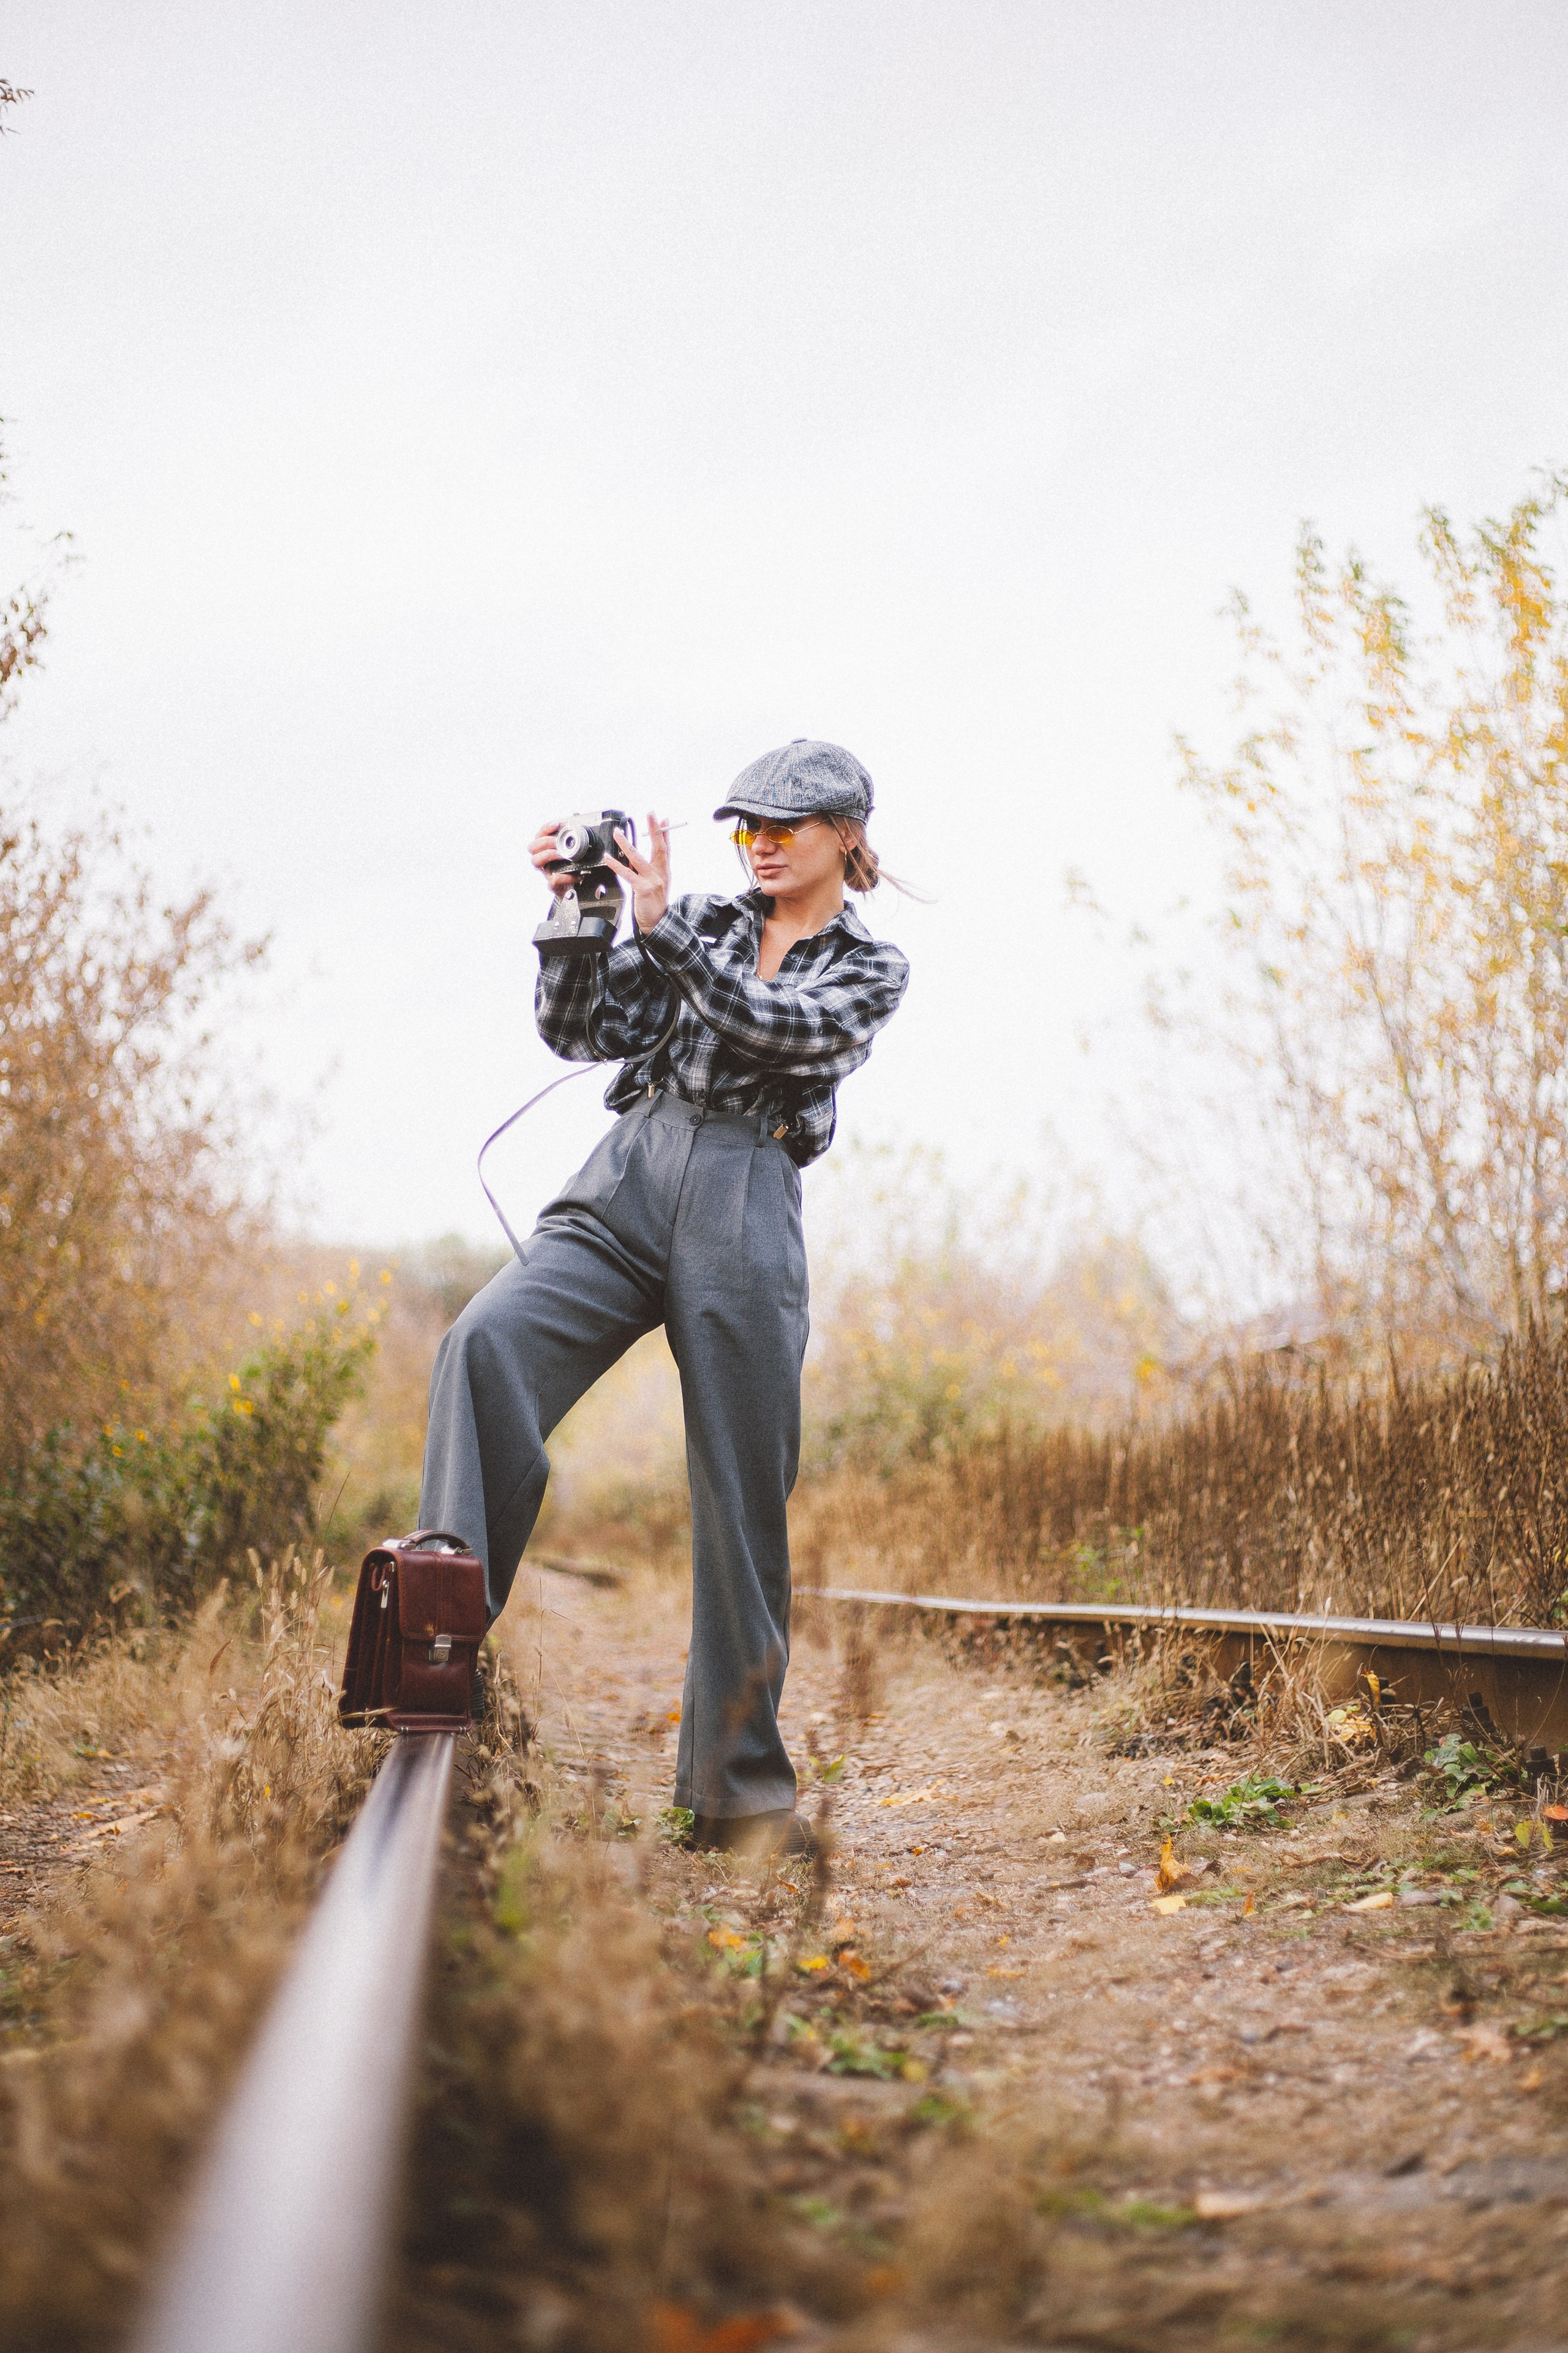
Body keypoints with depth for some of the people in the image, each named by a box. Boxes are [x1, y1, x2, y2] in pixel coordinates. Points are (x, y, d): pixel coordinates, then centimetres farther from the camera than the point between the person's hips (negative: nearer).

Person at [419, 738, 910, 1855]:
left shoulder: (870, 969, 13)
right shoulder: (704, 925, 20)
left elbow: (775, 1030, -8)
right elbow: (580, 1031, 12)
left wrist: (659, 921, -14)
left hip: (746, 1216, -2)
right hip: (624, 1185, 2)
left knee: (746, 1503, -1)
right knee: (487, 1342, -27)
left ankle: (740, 1784, 10)